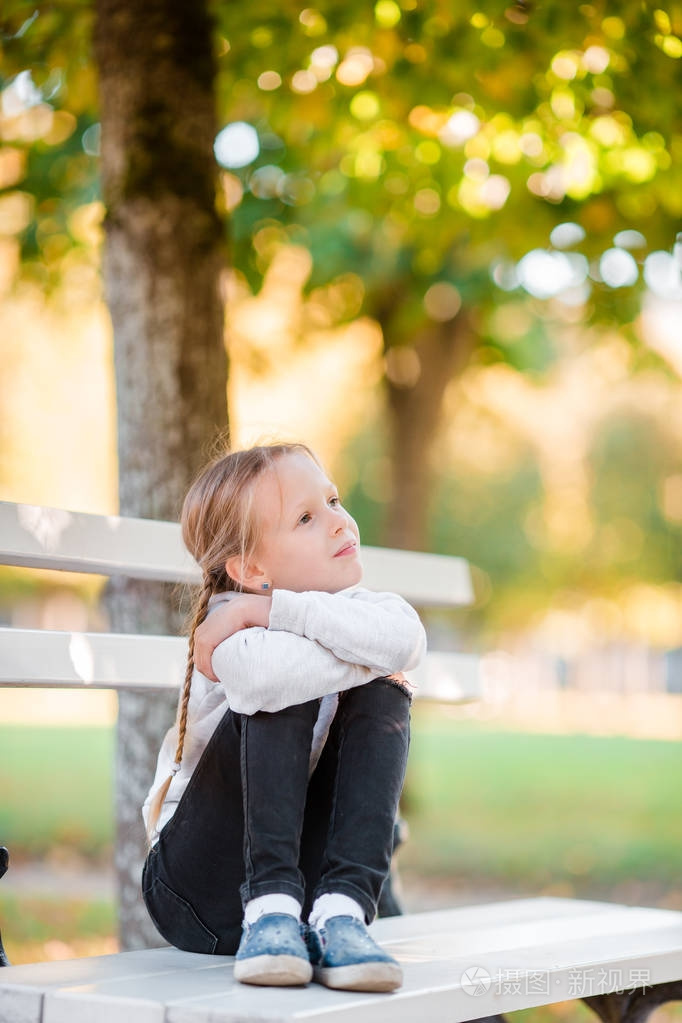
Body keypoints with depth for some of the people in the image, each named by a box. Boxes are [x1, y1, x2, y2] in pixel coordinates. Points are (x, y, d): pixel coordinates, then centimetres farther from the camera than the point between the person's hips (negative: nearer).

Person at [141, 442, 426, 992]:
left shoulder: (355, 606, 0)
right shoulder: (230, 623, -15)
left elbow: (405, 637, -25)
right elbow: (260, 674, -41)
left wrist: (271, 608, -27)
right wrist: (373, 657, -23)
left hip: (310, 871, 4)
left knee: (381, 699, -16)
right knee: (281, 696, -24)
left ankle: (340, 909, -25)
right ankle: (269, 907, -29)